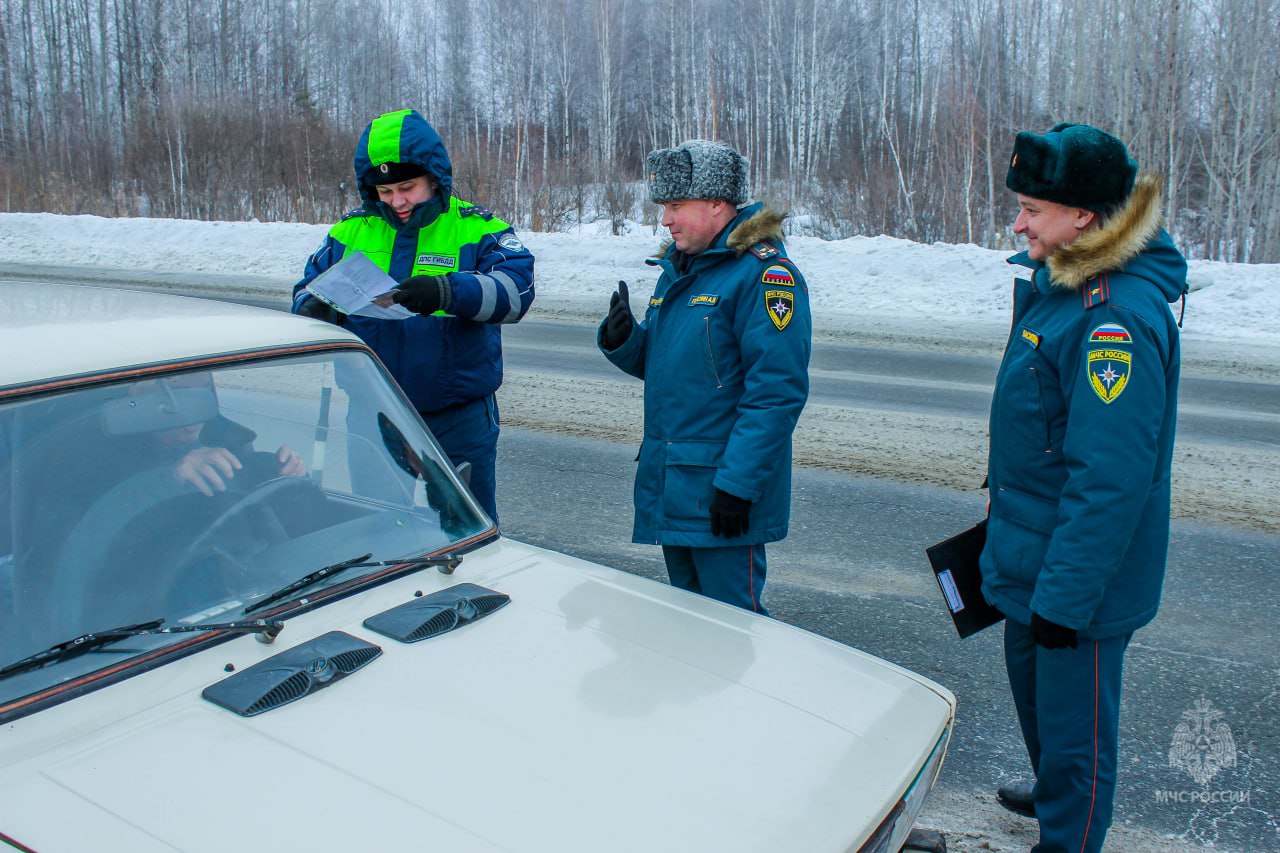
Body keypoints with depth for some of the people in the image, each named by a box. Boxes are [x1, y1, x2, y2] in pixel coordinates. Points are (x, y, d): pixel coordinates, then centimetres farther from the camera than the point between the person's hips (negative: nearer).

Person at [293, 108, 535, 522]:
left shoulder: (477, 229, -5)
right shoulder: (350, 232, 7)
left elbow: (516, 289, -20)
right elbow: (307, 290, 10)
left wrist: (447, 291, -37)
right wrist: (314, 309, -16)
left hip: (459, 422, -3)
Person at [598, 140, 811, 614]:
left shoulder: (764, 272, -14)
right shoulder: (678, 268, 14)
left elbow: (777, 391, -20)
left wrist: (737, 484, -22)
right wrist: (622, 340, -1)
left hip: (723, 493, -8)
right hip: (668, 484, 9)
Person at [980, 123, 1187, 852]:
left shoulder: (1119, 317, -27)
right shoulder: (1058, 284, 4)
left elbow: (1110, 478, -28)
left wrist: (1064, 595, -24)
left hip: (1081, 572, -10)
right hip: (1031, 550, 10)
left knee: (1073, 715, 9)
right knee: (1030, 673, 27)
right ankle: (1054, 790, 51)